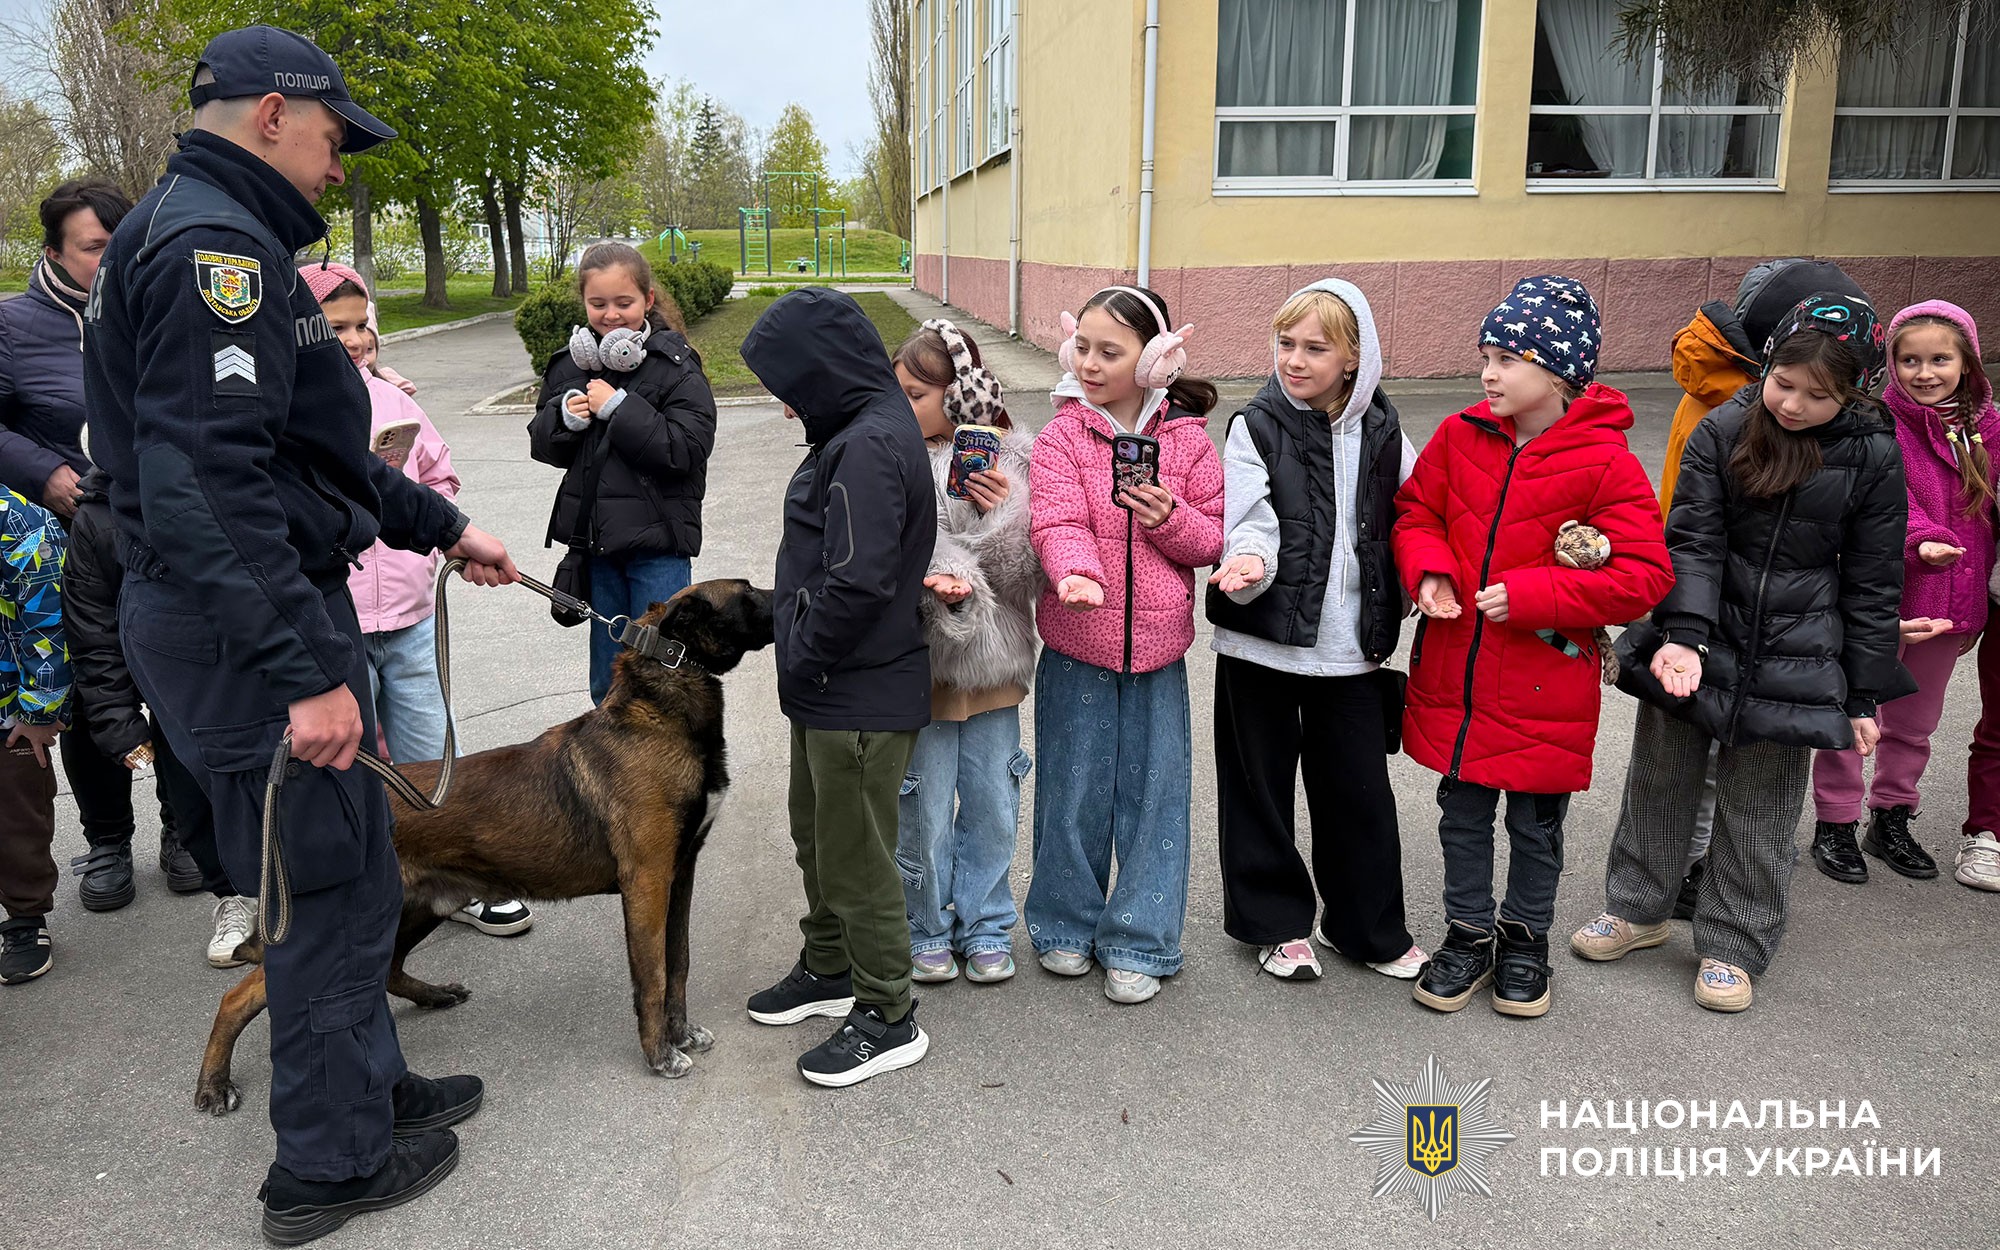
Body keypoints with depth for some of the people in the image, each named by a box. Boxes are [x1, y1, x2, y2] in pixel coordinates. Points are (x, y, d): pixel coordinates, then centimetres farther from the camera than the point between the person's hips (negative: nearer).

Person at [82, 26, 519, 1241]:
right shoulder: (216, 244, -17)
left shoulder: (210, 235, 18)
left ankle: (374, 1085, 37)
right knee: (333, 892, 2)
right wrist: (306, 670, -28)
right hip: (253, 629, -11)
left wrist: (444, 526, 26)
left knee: (347, 869, 21)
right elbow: (208, 482, -27)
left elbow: (303, 448, 25)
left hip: (256, 624, 11)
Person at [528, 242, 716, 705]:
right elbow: (542, 445, 12)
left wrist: (618, 407, -19)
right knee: (606, 683, 17)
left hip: (658, 544, -5)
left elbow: (688, 449, -19)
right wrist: (564, 415, -9)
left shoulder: (675, 366, -9)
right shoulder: (571, 364, 6)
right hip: (595, 542, 5)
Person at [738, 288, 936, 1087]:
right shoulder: (860, 430, 10)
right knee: (818, 837, 24)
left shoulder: (870, 445, -22)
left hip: (862, 696, -10)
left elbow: (857, 583, -28)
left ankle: (887, 1017, 19)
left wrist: (801, 660, -14)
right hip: (831, 688, 10)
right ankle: (830, 969, 43)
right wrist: (799, 661, 9)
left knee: (855, 856, 3)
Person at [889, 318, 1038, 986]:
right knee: (923, 808, 7)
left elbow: (1026, 570, -3)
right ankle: (928, 929, 28)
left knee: (993, 804, 12)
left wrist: (1005, 511, -18)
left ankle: (985, 924, 31)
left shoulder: (1011, 458, -1)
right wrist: (943, 582, -29)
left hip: (992, 659, 2)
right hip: (920, 659, -2)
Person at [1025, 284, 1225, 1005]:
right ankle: (1066, 924, 31)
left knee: (1153, 794, 7)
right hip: (1077, 646, -1)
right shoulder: (1061, 436, -3)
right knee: (1074, 791, 10)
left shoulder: (1187, 440, 1)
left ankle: (1139, 943, 22)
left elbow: (1214, 538, 4)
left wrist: (1171, 518, -16)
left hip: (1157, 646, 1)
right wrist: (1076, 571, -38)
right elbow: (1057, 523, -17)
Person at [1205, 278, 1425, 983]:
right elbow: (1252, 524, -14)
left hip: (1352, 644, 2)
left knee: (1361, 792, 9)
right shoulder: (1259, 427, -5)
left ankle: (1370, 928, 28)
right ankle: (1277, 924, 27)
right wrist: (1250, 563, -34)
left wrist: (1408, 593, 2)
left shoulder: (1382, 432, 4)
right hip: (1262, 641, -2)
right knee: (1261, 787, 8)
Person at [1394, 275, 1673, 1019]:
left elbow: (1644, 577, -16)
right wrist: (1427, 570, -11)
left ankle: (1526, 940, 35)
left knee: (1535, 824, 14)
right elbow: (1415, 512, 11)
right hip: (1453, 675, 3)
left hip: (1544, 687, -3)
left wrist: (1527, 595, -22)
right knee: (1462, 814, 15)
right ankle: (1468, 936, 33)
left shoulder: (1607, 464, -14)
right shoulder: (1460, 437, -1)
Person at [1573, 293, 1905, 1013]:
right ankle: (1636, 909, 34)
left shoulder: (1873, 459, -6)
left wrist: (1862, 696, 1)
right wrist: (1684, 635, -25)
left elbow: (1872, 584, 0)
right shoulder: (1725, 430, -7)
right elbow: (1694, 542, -10)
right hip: (1696, 642, 1)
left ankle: (1733, 947, 26)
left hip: (1791, 661, -1)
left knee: (1759, 809, 9)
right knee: (1660, 780, 14)